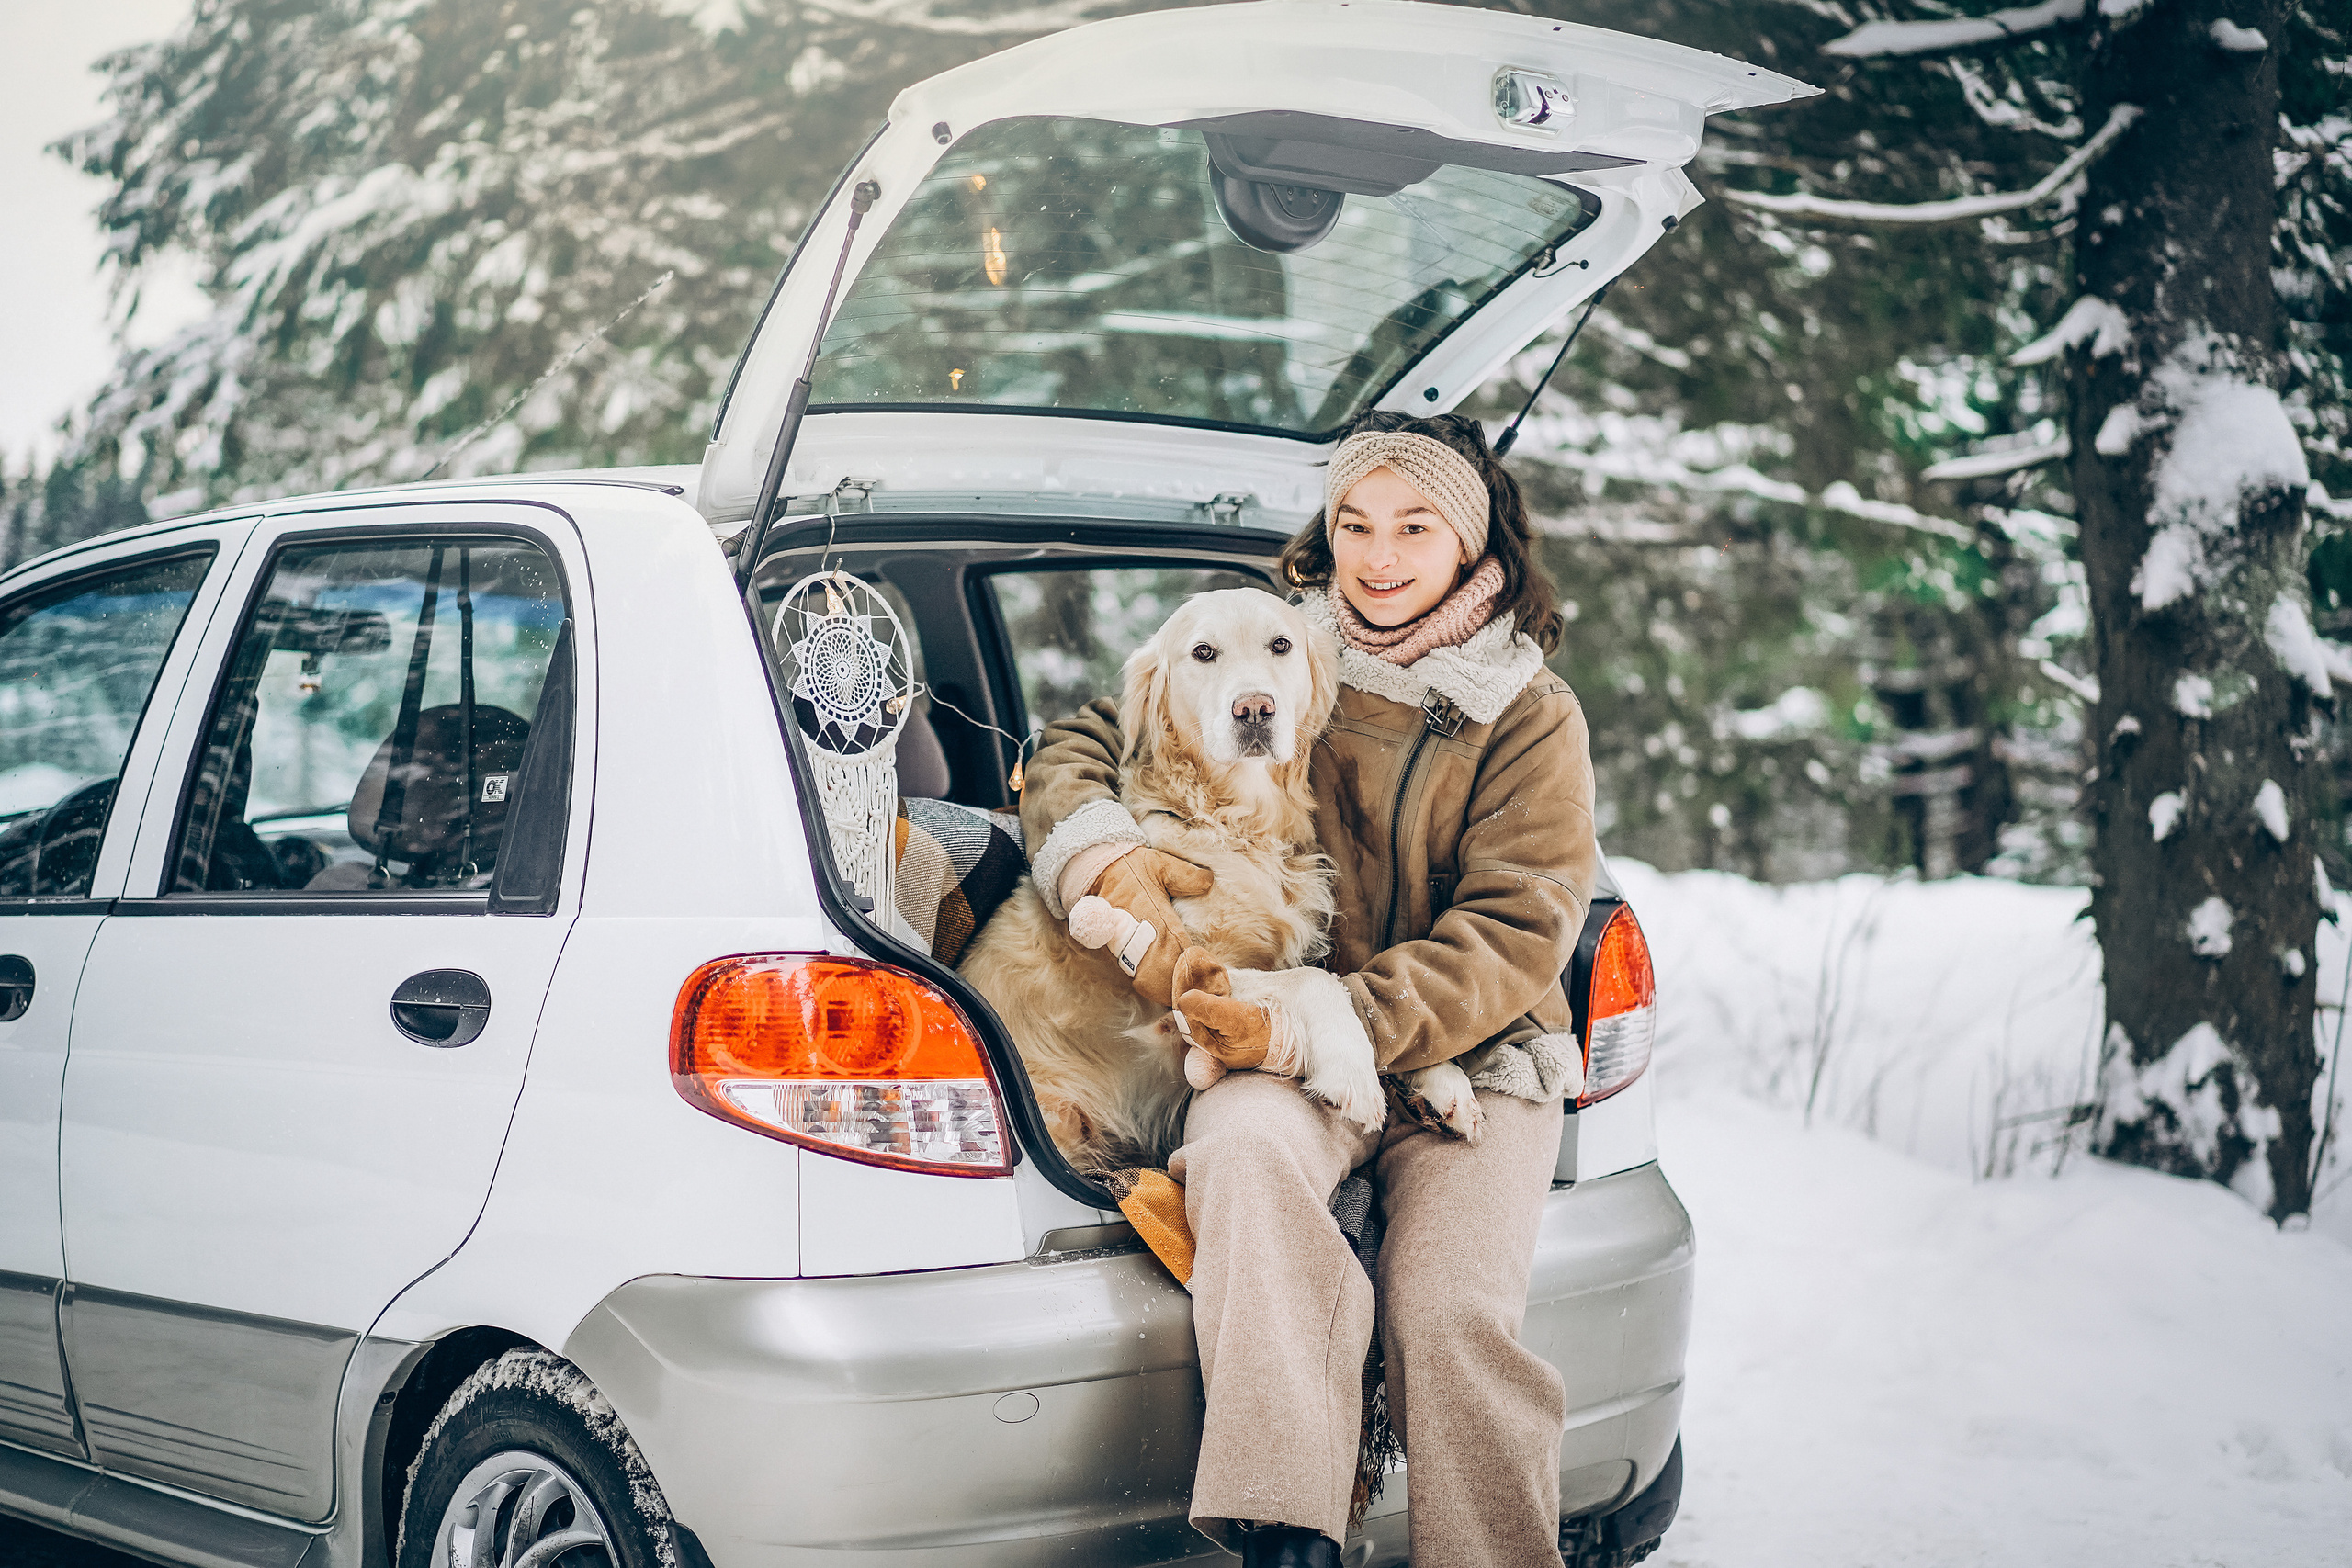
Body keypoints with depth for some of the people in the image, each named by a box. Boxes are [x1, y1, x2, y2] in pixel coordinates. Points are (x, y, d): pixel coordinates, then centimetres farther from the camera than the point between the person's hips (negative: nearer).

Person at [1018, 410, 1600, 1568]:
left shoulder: (1530, 719, 6)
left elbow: (1511, 935, -4)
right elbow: (1080, 745, 12)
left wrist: (1324, 1020, -18)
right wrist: (1106, 855, -13)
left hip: (1470, 1057, 0)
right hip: (1285, 1051, 1)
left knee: (1452, 1319, -25)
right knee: (1246, 1150, -35)